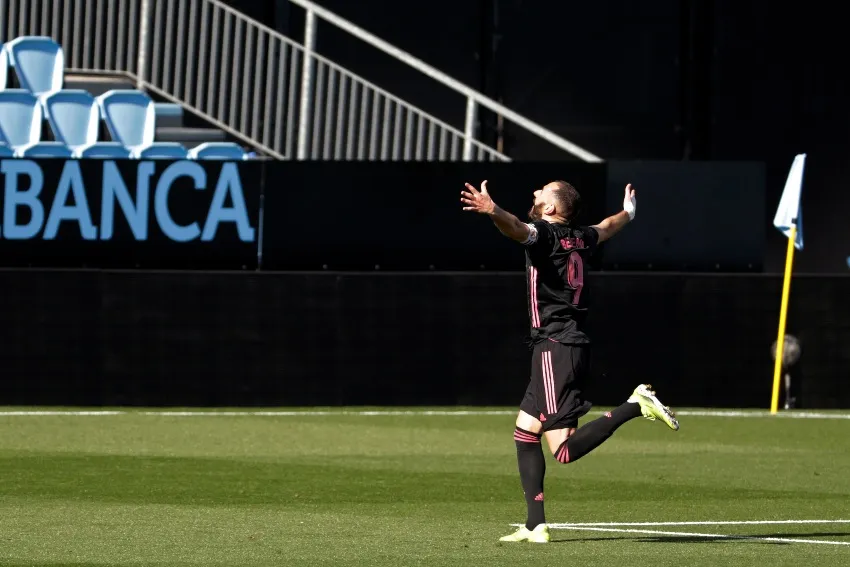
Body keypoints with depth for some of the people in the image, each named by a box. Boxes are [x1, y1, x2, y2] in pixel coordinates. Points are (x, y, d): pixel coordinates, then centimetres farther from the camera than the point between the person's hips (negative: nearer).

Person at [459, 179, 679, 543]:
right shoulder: (579, 239, 15)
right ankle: (536, 525, 12)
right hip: (576, 346, 9)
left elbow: (518, 228, -33)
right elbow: (606, 227, 38)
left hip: (554, 347, -9)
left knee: (565, 449, -15)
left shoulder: (546, 234, -8)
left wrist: (492, 211, -52)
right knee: (525, 433, 14)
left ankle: (634, 406, -20)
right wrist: (627, 213, 61)